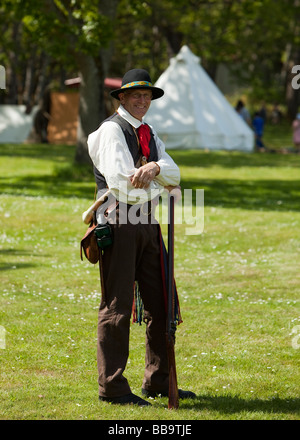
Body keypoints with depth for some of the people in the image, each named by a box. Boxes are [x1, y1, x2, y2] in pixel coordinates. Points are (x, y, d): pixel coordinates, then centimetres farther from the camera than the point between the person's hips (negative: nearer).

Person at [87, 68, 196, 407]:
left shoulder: (148, 133, 18)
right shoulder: (112, 130, -7)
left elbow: (174, 176, 5)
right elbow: (121, 185, -18)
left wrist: (155, 167, -17)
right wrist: (156, 187, -3)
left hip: (147, 223, 8)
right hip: (119, 223, -8)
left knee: (159, 303, 11)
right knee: (117, 306, -6)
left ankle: (158, 382, 21)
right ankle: (111, 387, -1)